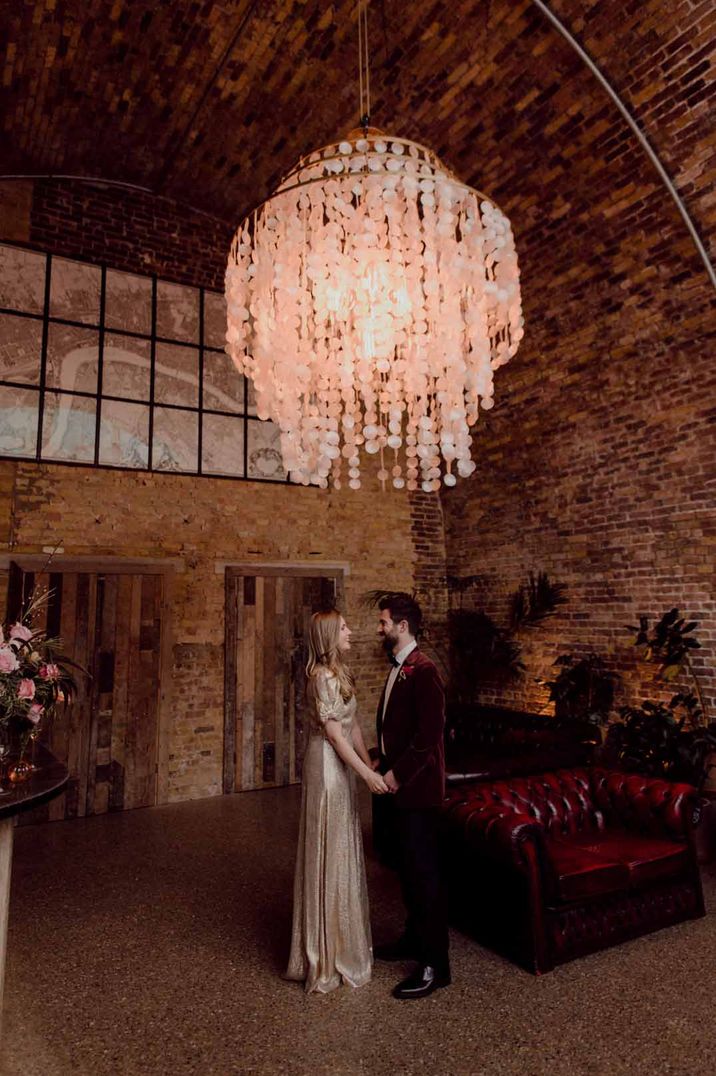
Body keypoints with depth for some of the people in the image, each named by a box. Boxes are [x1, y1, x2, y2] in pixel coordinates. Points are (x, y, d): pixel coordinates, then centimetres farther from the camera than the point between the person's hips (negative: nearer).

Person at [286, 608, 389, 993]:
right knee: (329, 850, 2)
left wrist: (369, 762, 10)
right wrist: (366, 772, -19)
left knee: (341, 848, 19)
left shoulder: (339, 673, 10)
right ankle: (329, 952, 18)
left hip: (342, 764, 9)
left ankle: (341, 938, 35)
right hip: (327, 764, -9)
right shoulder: (323, 676, -19)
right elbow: (333, 732, -20)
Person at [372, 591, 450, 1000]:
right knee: (408, 868, 21)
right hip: (399, 785, 9)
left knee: (424, 872, 2)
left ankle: (435, 964, 16)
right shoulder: (398, 669, 10)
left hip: (417, 787, -9)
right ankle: (415, 938, 38)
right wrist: (383, 760, 9)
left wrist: (398, 773, -18)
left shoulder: (423, 671, -20)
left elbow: (430, 733, -24)